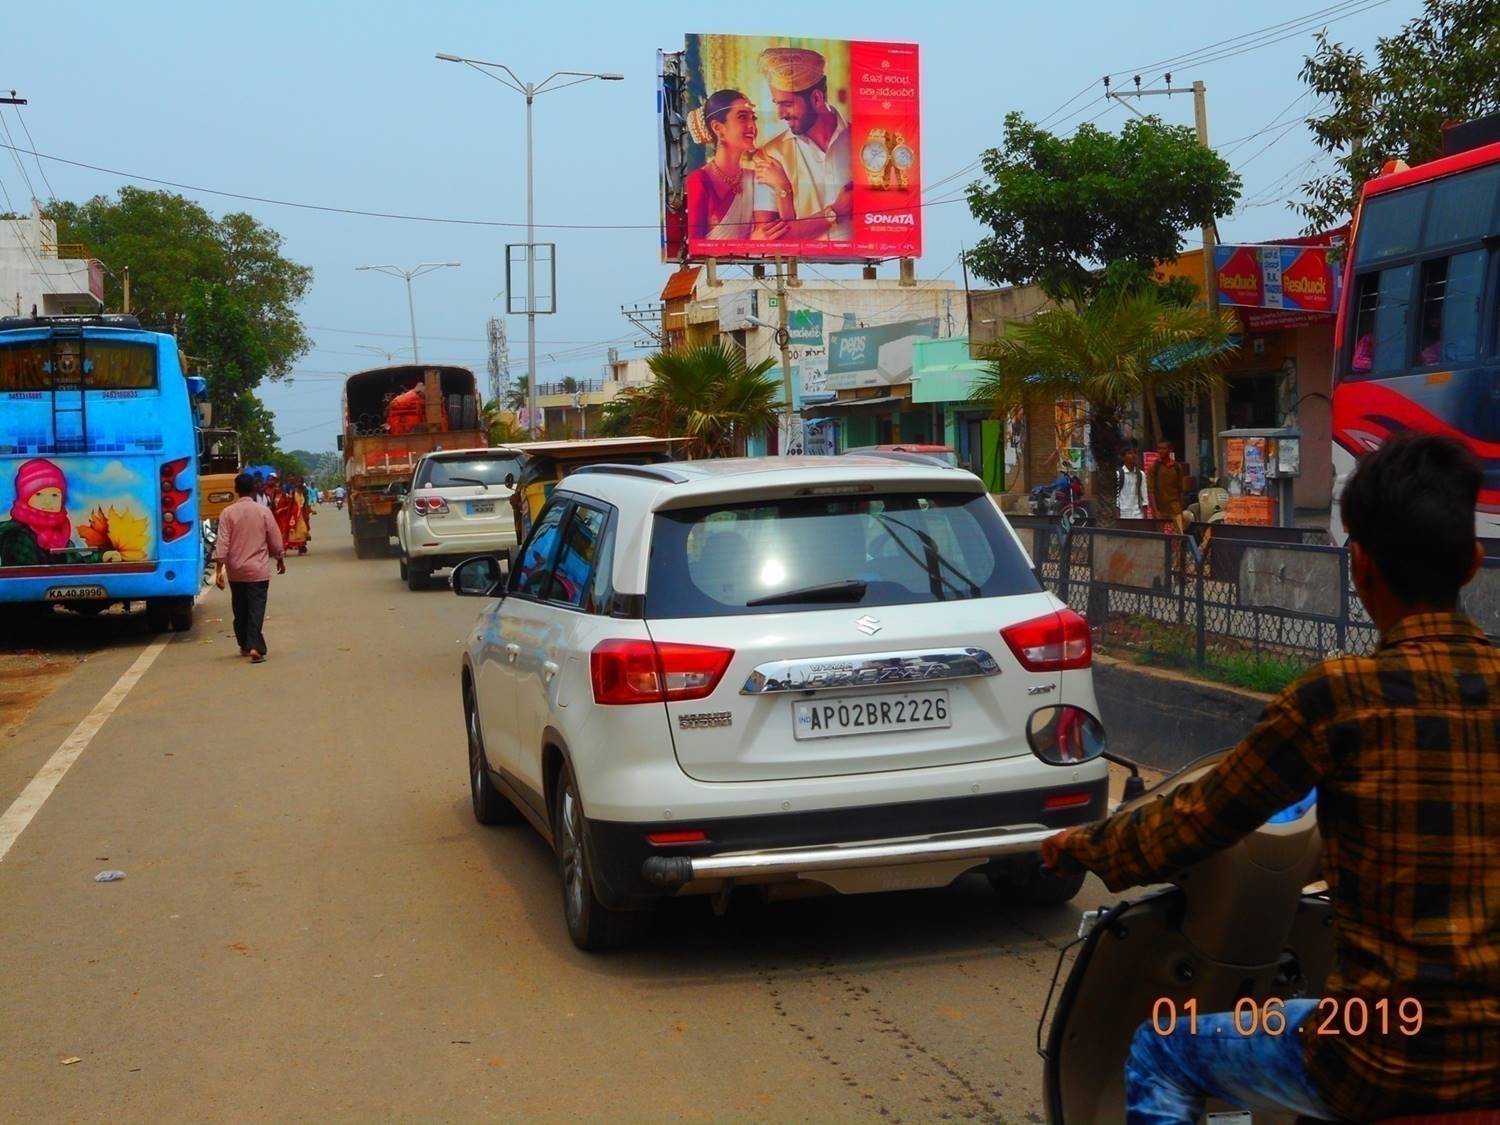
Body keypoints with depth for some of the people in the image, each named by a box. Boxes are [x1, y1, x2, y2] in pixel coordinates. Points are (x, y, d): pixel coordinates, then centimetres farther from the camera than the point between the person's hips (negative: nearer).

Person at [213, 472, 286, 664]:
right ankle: (255, 647, -19)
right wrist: (280, 560, 18)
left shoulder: (228, 513, -4)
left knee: (240, 610, 16)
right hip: (258, 570, -2)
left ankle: (245, 645, 26)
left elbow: (222, 543, -9)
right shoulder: (263, 512, -5)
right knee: (256, 609, -4)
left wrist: (219, 569, -8)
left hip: (236, 571, 2)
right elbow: (275, 540, 1)